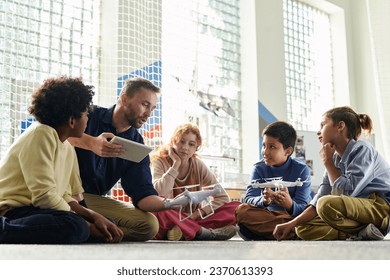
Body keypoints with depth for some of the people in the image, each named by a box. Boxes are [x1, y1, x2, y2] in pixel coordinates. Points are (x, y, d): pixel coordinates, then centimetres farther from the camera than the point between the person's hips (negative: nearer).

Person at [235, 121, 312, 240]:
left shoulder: (301, 169, -9)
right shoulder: (259, 168, -1)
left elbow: (302, 208, -16)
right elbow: (248, 199, -14)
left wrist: (290, 205, -41)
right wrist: (263, 200, -38)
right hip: (269, 215, 3)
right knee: (242, 210, -27)